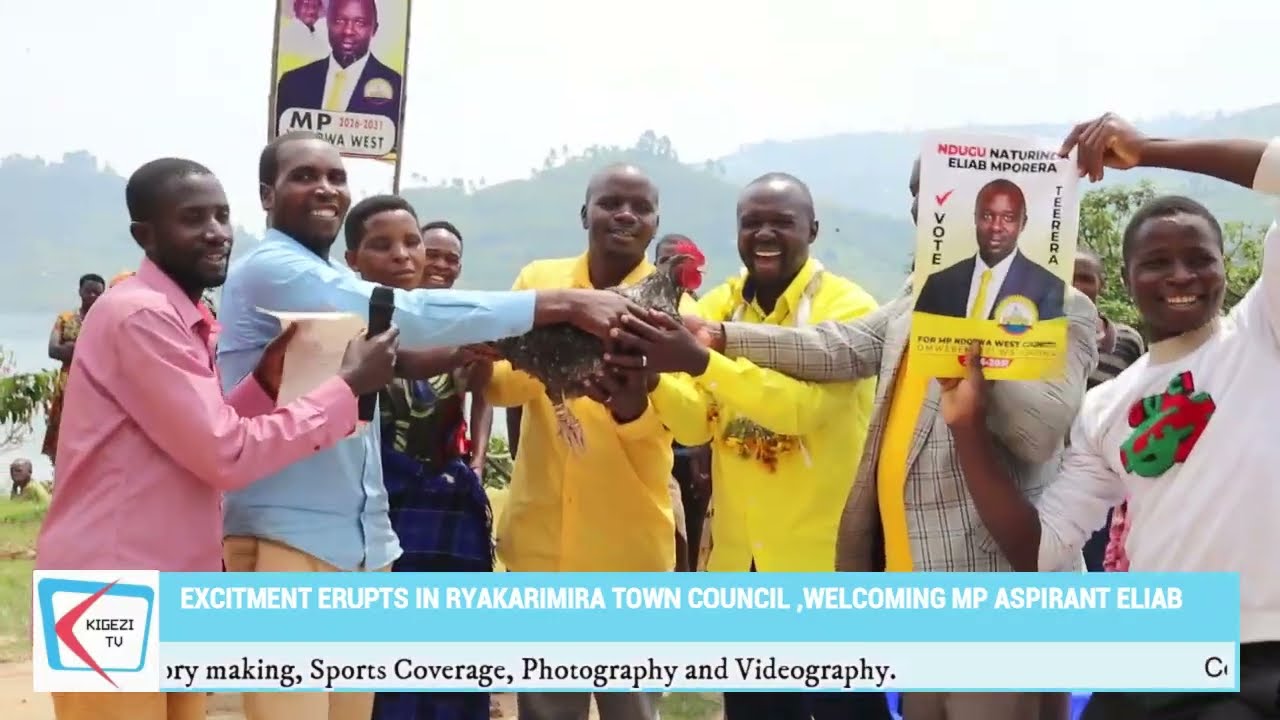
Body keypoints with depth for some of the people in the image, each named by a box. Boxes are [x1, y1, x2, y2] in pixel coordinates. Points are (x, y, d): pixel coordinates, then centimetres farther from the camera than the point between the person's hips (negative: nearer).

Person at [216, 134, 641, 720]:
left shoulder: (335, 287, 20)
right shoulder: (270, 269, -12)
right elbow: (406, 317, -22)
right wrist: (562, 303, -24)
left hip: (363, 537, 9)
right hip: (288, 535, -9)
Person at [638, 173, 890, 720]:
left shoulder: (848, 306, -10)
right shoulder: (717, 306, 6)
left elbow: (807, 405, -26)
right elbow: (696, 426, -3)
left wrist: (700, 360, -36)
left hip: (827, 555, -5)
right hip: (740, 558, 5)